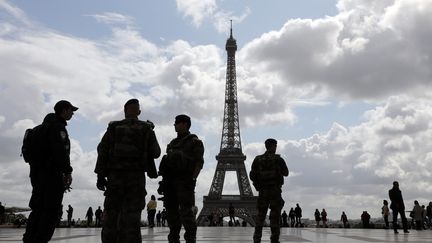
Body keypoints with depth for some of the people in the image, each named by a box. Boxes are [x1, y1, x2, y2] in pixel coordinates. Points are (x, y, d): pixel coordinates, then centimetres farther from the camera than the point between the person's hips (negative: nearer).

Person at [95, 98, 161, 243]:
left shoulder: (113, 128, 8)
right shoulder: (146, 129, 5)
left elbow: (102, 151, 2)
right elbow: (155, 153, 6)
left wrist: (100, 175, 3)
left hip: (115, 176, 1)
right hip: (136, 177, -1)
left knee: (111, 214, 6)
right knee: (132, 215, -2)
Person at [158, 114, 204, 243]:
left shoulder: (195, 142, 3)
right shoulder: (172, 143, 23)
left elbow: (199, 162, -6)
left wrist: (193, 179, -18)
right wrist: (163, 181, 13)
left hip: (184, 180, -7)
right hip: (170, 180, 7)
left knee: (186, 211, -11)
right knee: (171, 210, 5)